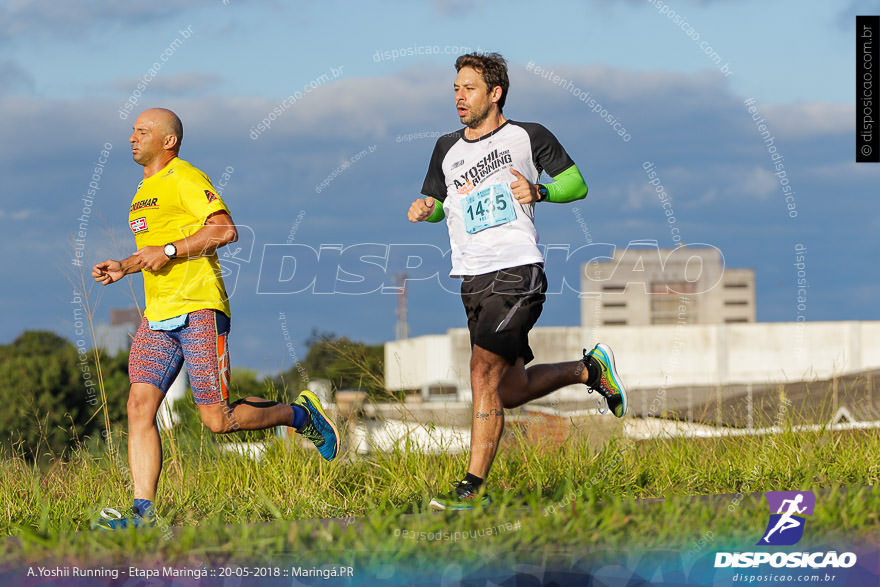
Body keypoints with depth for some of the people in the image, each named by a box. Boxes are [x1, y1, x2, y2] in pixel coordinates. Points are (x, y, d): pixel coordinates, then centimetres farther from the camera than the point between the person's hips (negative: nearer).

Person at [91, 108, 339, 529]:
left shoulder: (185, 178, -7)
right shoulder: (146, 189, 22)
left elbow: (225, 230, -18)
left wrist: (168, 251, -19)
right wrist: (123, 268, 17)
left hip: (200, 310, -8)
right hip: (157, 318, 8)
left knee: (218, 420, -8)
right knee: (139, 407, -8)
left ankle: (302, 415, 16)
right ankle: (143, 513, -11)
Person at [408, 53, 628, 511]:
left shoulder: (528, 137, 0)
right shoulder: (447, 148, 14)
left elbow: (577, 183, 6)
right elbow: (435, 202, 25)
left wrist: (538, 191, -13)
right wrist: (424, 209, 0)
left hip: (517, 271, -7)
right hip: (473, 279, 7)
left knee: (484, 372, -19)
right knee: (510, 391, 12)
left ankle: (473, 488, -18)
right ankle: (589, 370, 37)